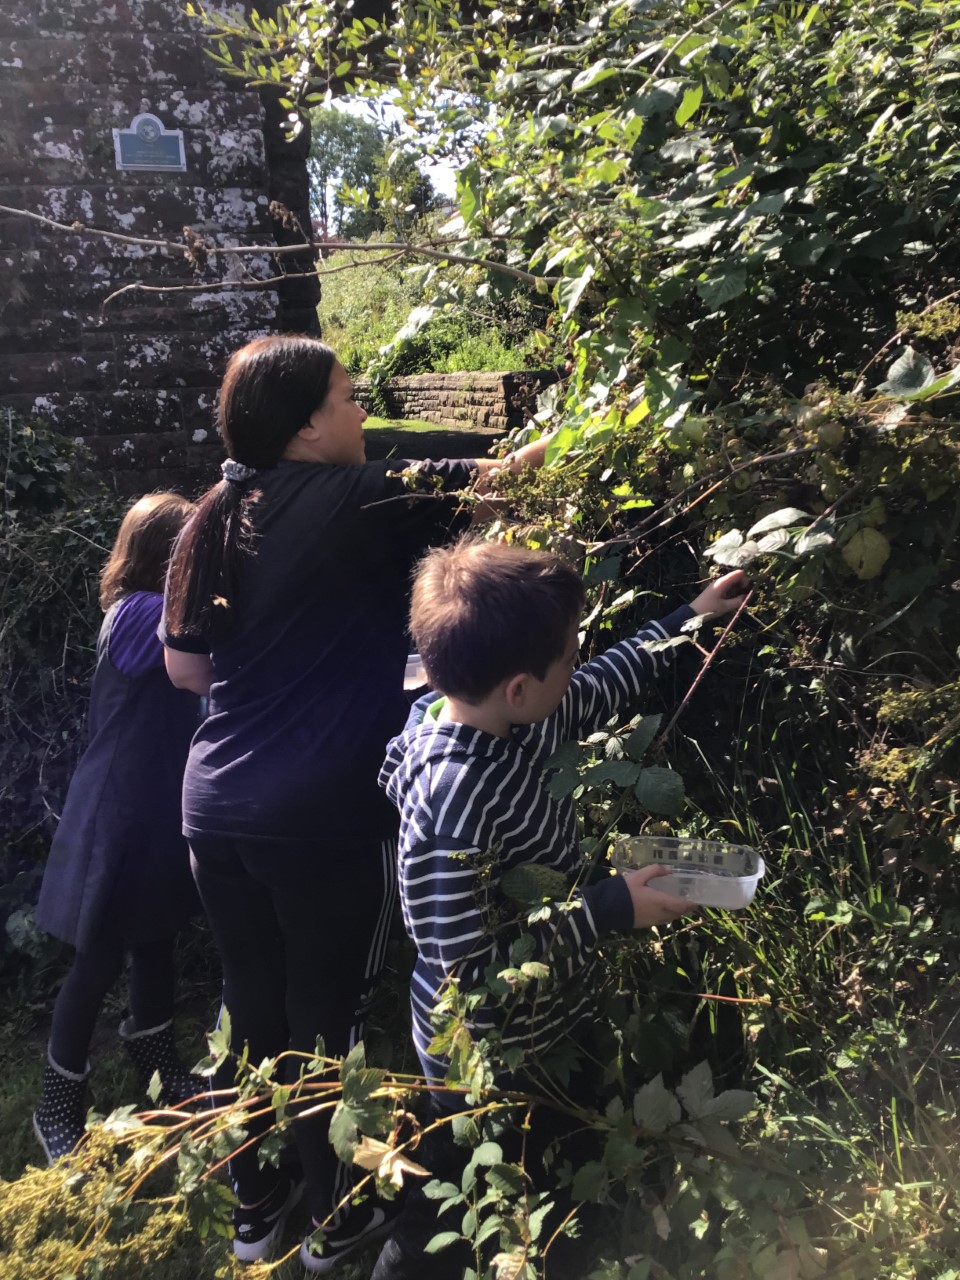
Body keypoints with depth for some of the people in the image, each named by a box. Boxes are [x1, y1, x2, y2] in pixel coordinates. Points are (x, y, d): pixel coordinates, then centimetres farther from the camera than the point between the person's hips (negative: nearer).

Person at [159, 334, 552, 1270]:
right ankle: (335, 1220, 32)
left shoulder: (219, 515, 5)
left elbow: (185, 666, 9)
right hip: (324, 815, -5)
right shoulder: (361, 501, -12)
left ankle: (252, 1206, 39)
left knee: (252, 1007, 19)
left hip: (216, 803, 6)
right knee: (326, 1017, 12)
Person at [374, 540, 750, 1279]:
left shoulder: (505, 713, -13)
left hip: (544, 1023, 8)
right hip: (486, 1057, -8)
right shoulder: (454, 806, -38)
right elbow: (469, 971, -30)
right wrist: (609, 911, -27)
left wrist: (688, 621, 12)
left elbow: (601, 692, 7)